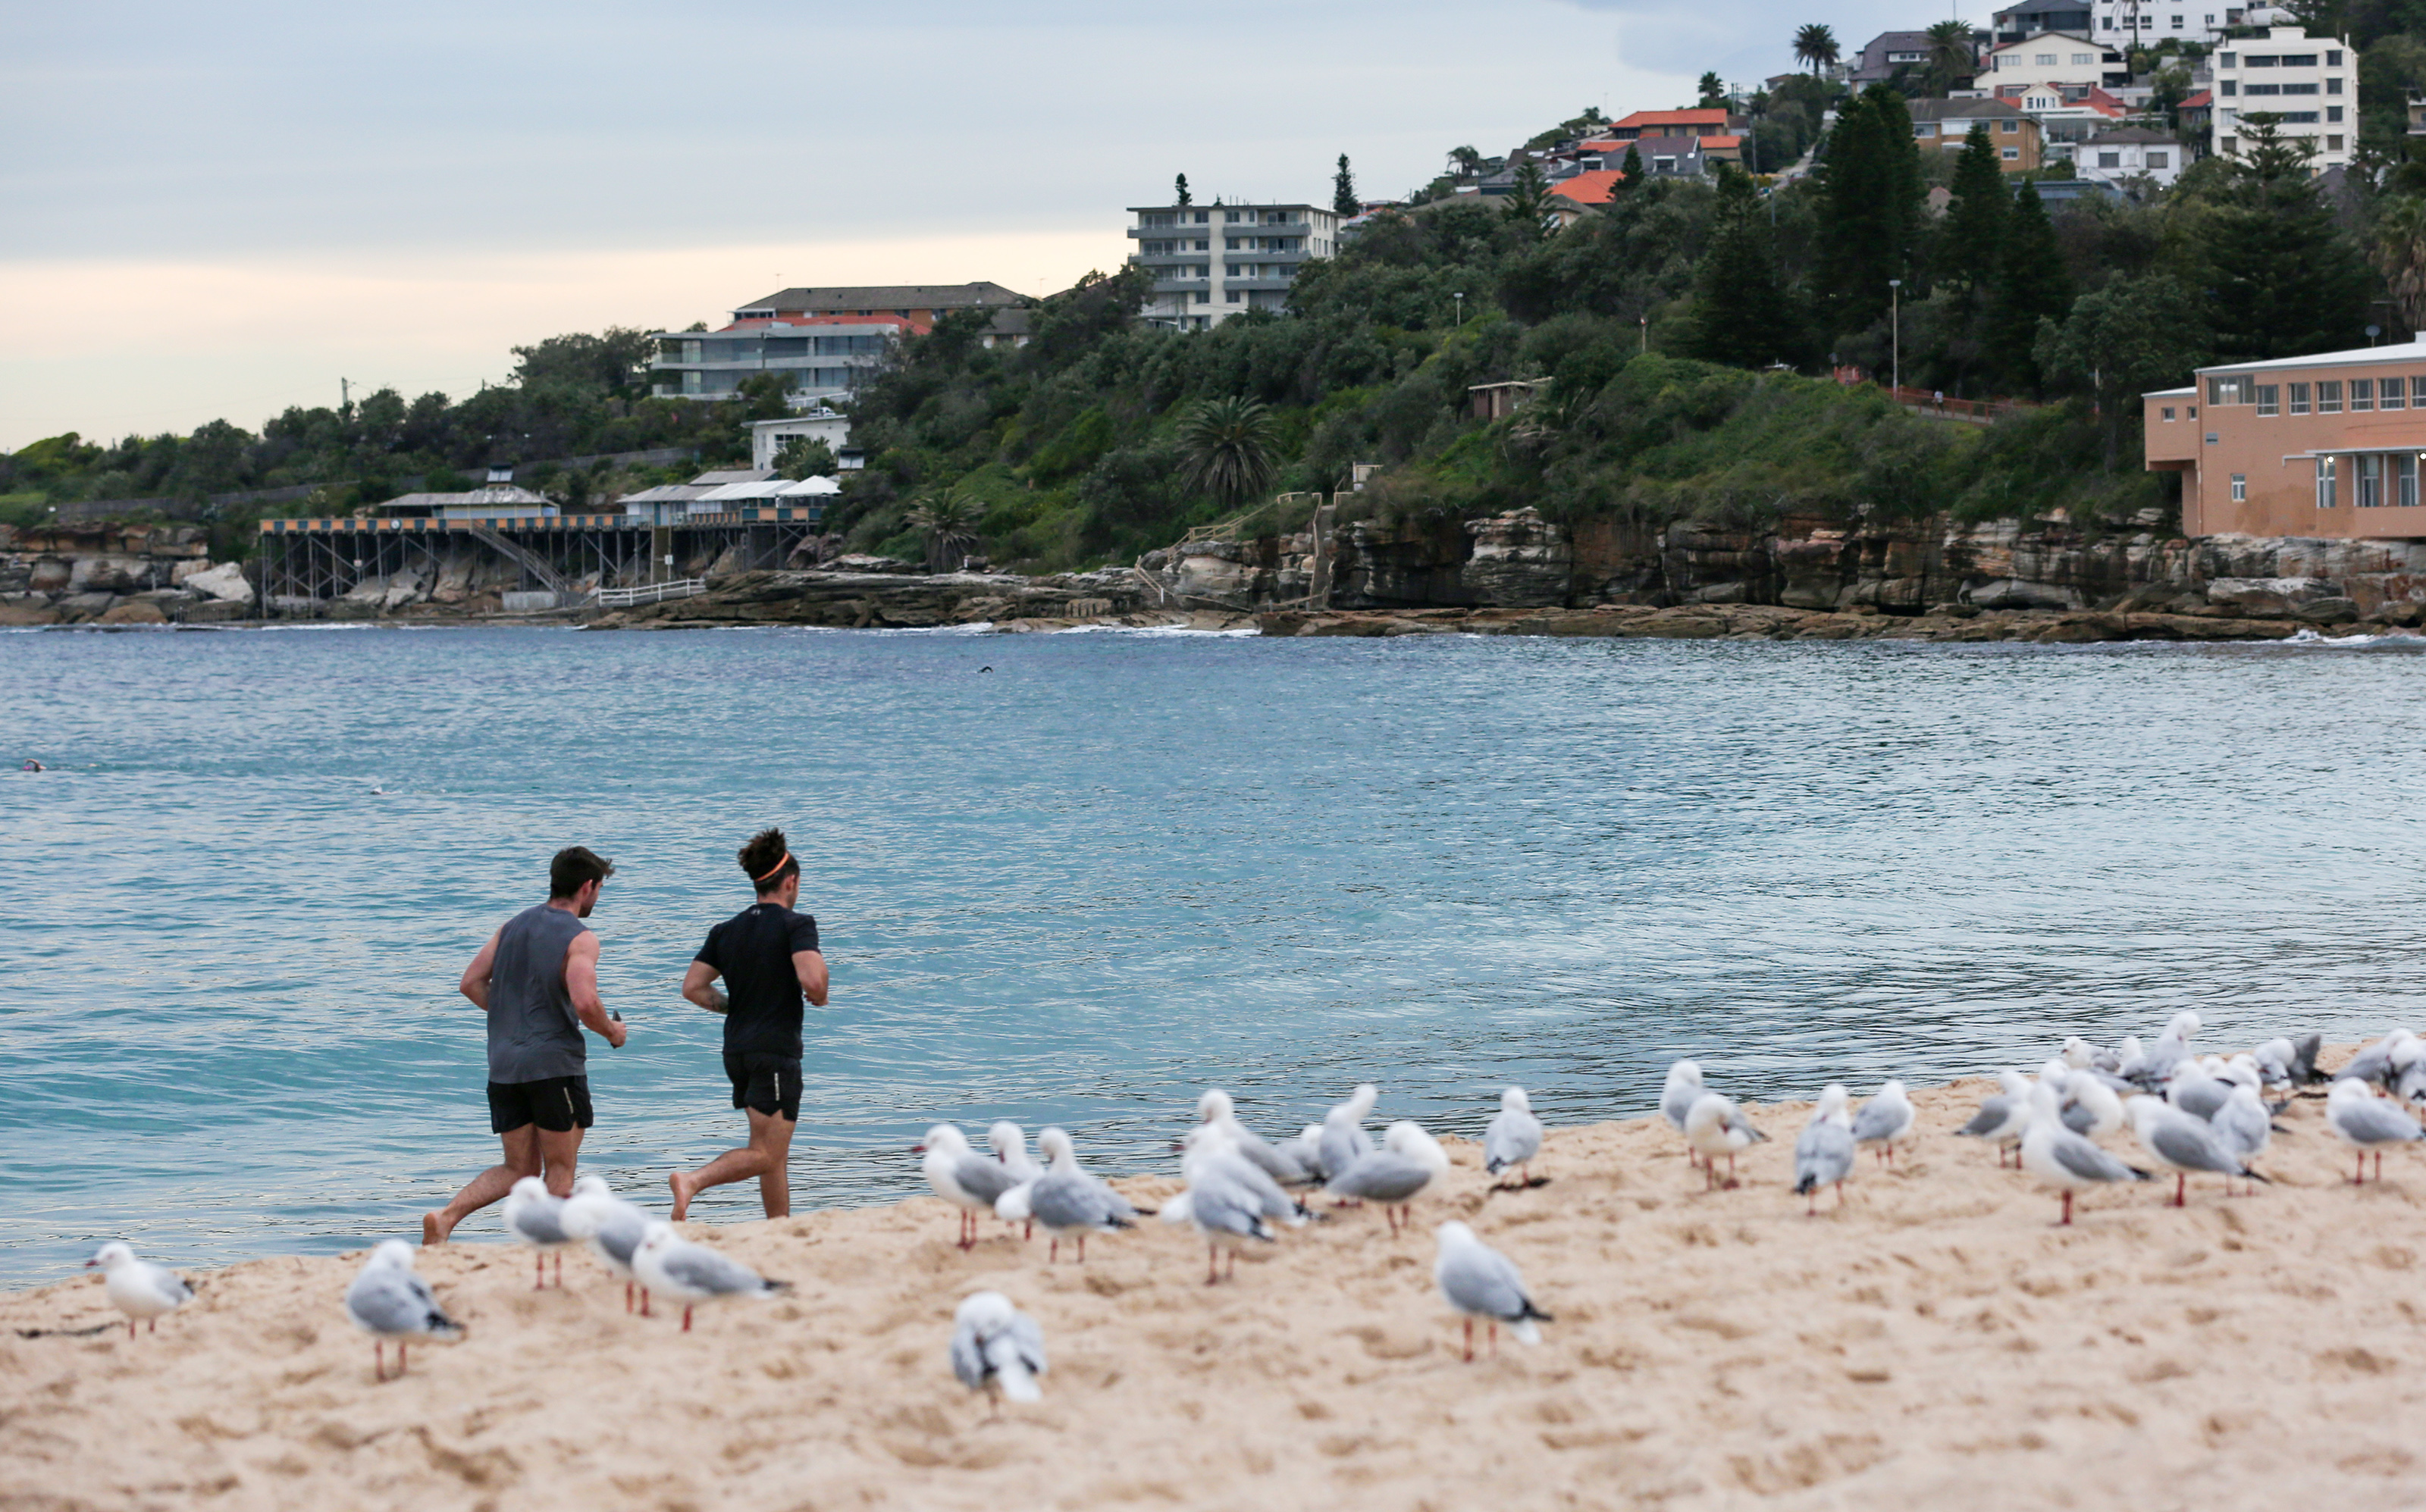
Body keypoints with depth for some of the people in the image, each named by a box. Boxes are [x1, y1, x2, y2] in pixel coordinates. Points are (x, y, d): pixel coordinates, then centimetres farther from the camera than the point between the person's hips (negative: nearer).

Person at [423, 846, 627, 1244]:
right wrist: (612, 1031, -2)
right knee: (560, 1170, 6)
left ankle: (445, 1217, -8)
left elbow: (472, 983, 12)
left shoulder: (514, 925, 13)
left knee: (519, 1170, 12)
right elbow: (585, 1002, -22)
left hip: (504, 1064, 6)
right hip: (554, 1063, -6)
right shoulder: (579, 939, -8)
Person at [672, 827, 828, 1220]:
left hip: (737, 1050, 7)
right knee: (765, 1155, -7)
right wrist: (820, 997, -1)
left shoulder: (726, 931, 9)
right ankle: (691, 1181, -27)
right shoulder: (795, 925, -9)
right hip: (776, 1052, -7)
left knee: (775, 1155, 15)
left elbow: (693, 987, 5)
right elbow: (811, 981, -23)